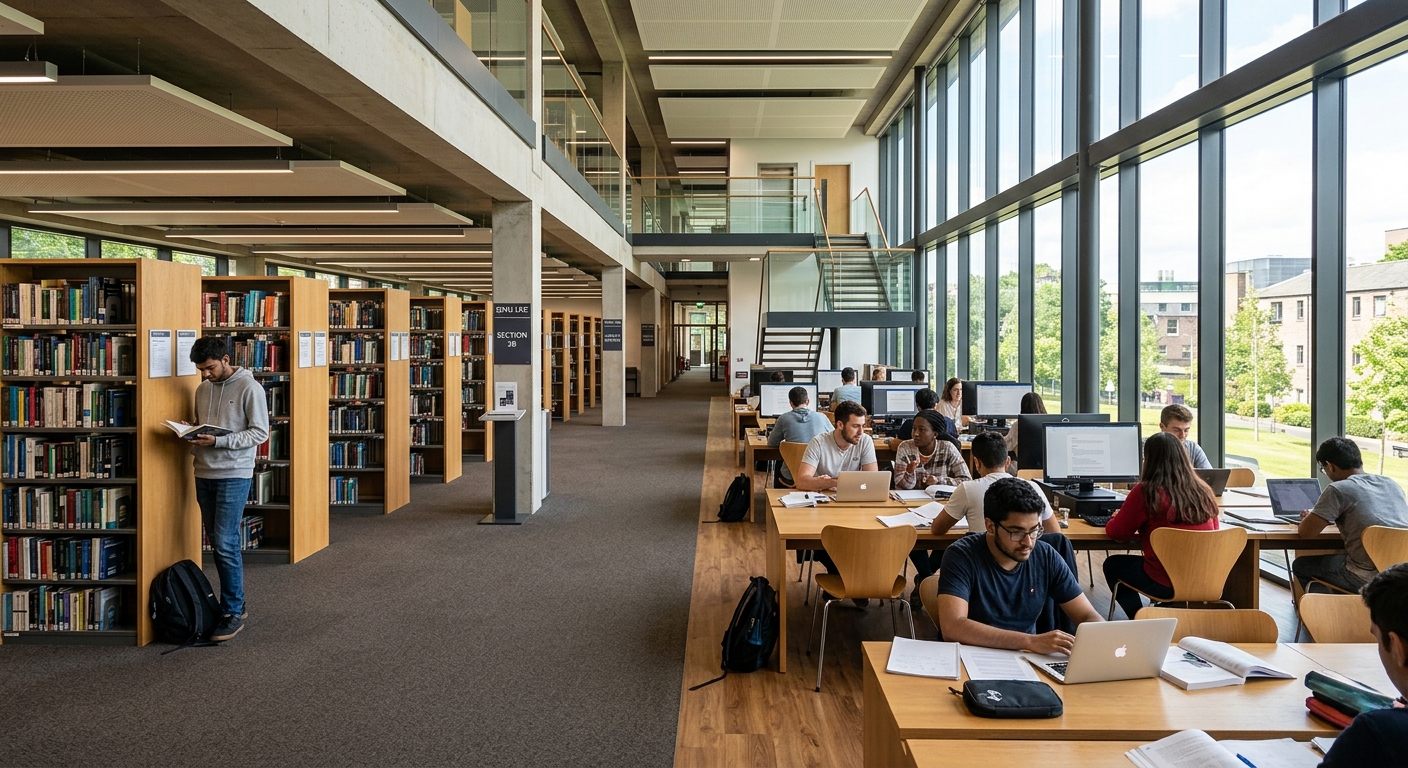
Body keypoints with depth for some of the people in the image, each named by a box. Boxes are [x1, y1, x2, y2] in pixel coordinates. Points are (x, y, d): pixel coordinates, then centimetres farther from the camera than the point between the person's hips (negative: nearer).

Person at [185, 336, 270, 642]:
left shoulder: (249, 387, -9)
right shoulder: (202, 389, 11)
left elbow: (260, 432, -11)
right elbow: (200, 427, 21)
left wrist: (218, 441, -20)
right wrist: (194, 438, -3)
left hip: (234, 475, -7)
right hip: (204, 474, 7)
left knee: (225, 543, -9)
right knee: (217, 543, 11)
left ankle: (233, 612, 1)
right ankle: (234, 601, 22)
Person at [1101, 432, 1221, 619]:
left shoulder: (1146, 492, -15)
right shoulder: (1203, 491, 0)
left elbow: (1118, 533, -7)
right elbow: (1214, 529, 17)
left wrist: (1116, 518, 16)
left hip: (1166, 584, -5)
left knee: (1112, 565, 23)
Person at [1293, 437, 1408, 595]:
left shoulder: (1339, 489, -10)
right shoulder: (1391, 484, 10)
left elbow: (1306, 532, -10)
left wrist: (1311, 517, 12)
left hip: (1368, 580, -7)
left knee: (1301, 565, 16)